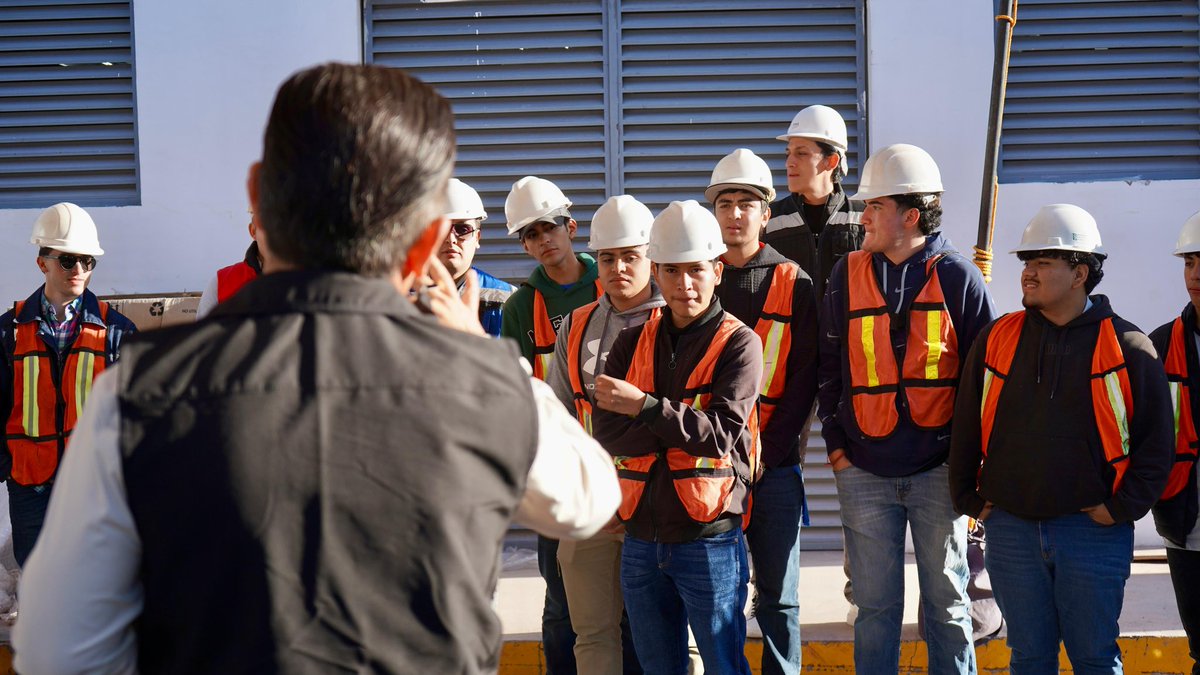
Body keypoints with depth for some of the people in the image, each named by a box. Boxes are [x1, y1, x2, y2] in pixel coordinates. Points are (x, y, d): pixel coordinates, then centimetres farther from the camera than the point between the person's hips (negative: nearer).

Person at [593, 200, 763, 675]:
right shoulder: (632, 342, 7)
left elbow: (722, 434, -17)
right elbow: (606, 434, -5)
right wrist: (686, 425, -15)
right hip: (641, 540, 5)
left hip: (710, 541, -4)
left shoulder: (738, 343, -5)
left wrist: (646, 407, -21)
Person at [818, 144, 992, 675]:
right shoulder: (848, 274, 5)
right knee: (876, 604, 9)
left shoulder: (957, 276, -2)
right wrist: (835, 442, 4)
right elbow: (829, 365, 10)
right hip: (864, 471, 2)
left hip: (938, 470, -2)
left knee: (946, 601, 10)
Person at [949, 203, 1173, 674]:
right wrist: (968, 498, 8)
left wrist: (1122, 508, -7)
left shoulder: (1126, 347, -3)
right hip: (1010, 529, 3)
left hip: (1093, 531, -2)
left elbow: (1156, 438, -1)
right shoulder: (997, 338, 5)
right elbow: (966, 426, 12)